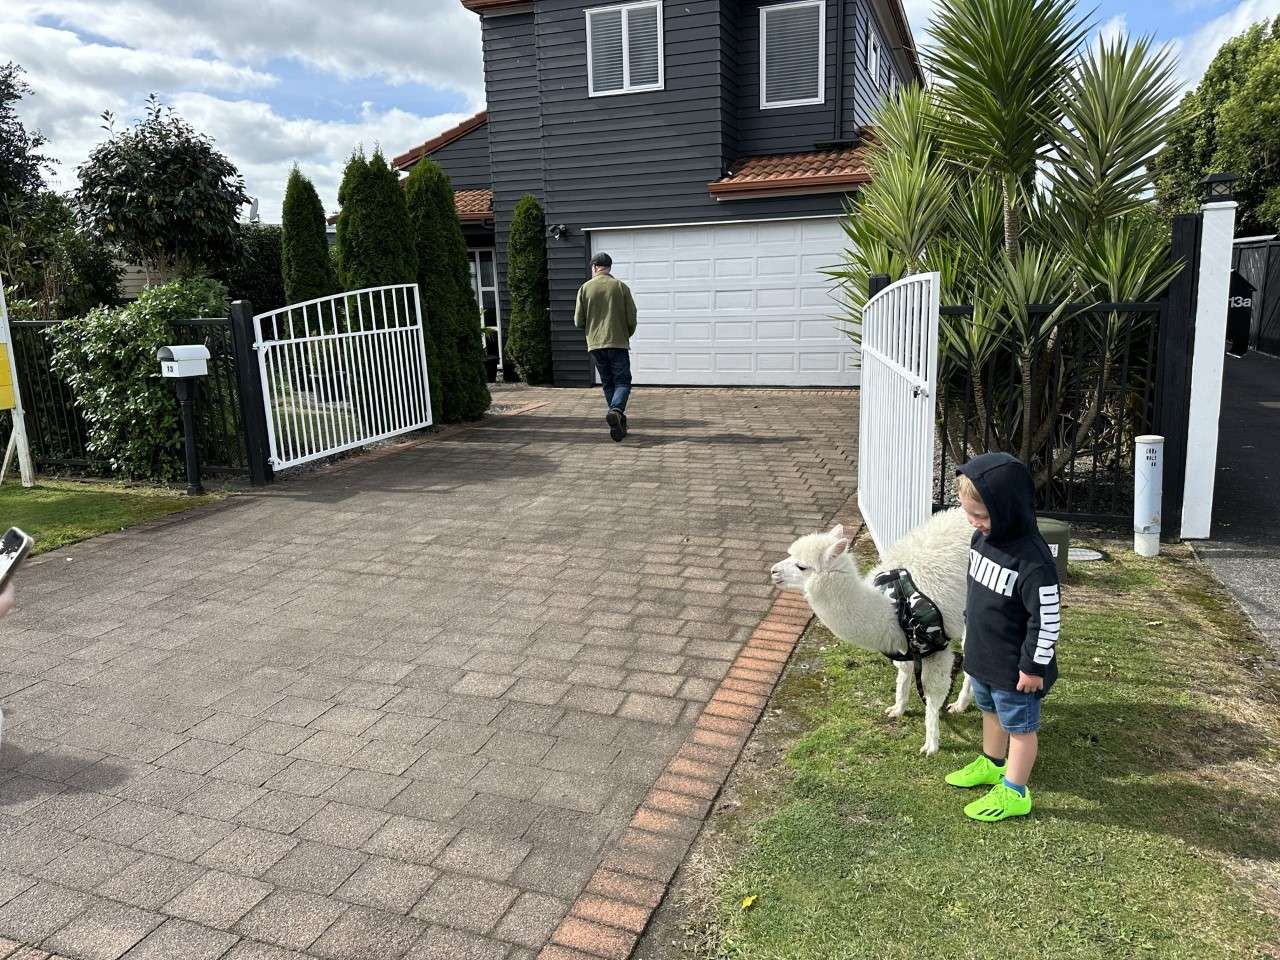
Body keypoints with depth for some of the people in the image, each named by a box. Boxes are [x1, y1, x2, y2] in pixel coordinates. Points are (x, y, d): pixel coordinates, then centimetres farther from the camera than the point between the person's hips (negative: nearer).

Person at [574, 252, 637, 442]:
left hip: (595, 344, 2)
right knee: (622, 381, 0)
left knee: (608, 383, 12)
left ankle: (619, 424, 12)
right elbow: (632, 318, -1)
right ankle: (616, 410, -28)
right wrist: (627, 335, 18)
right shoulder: (621, 287, 0)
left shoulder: (585, 288, 3)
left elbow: (578, 321, 3)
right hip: (618, 343, -2)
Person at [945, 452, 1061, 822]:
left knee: (1019, 726, 10)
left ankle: (1014, 793, 25)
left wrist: (1034, 666, -18)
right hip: (982, 655, 8)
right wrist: (970, 632, 19)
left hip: (1015, 667, -8)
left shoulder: (1032, 559, -30)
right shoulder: (982, 538, -4)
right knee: (991, 711, 27)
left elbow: (1047, 618, -25)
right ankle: (991, 764, 48)